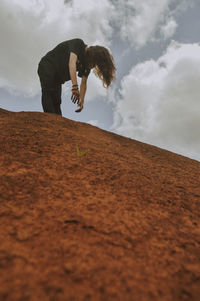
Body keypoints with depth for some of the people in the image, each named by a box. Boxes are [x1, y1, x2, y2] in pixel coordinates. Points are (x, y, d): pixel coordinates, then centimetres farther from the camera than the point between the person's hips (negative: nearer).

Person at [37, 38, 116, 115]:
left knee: (57, 102, -1)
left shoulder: (88, 63, 2)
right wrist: (75, 87, -44)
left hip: (57, 77, 7)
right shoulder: (78, 44, -18)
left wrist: (81, 100, -11)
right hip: (47, 67, -7)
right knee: (49, 94, -24)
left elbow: (83, 83, 1)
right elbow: (72, 63, -34)